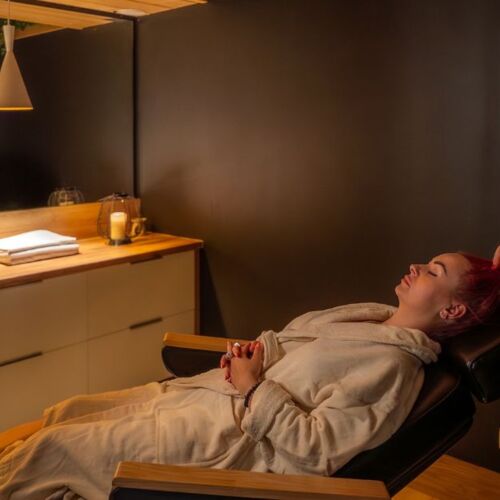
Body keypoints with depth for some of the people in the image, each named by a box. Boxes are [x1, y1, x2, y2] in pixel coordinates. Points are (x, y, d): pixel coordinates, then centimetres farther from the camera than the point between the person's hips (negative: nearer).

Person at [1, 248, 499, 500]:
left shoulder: (393, 366, -17)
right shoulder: (367, 315, 8)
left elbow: (315, 449, -21)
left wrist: (254, 387, -18)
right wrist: (251, 350, -2)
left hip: (228, 438, -9)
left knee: (55, 445, -4)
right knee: (64, 413, 11)